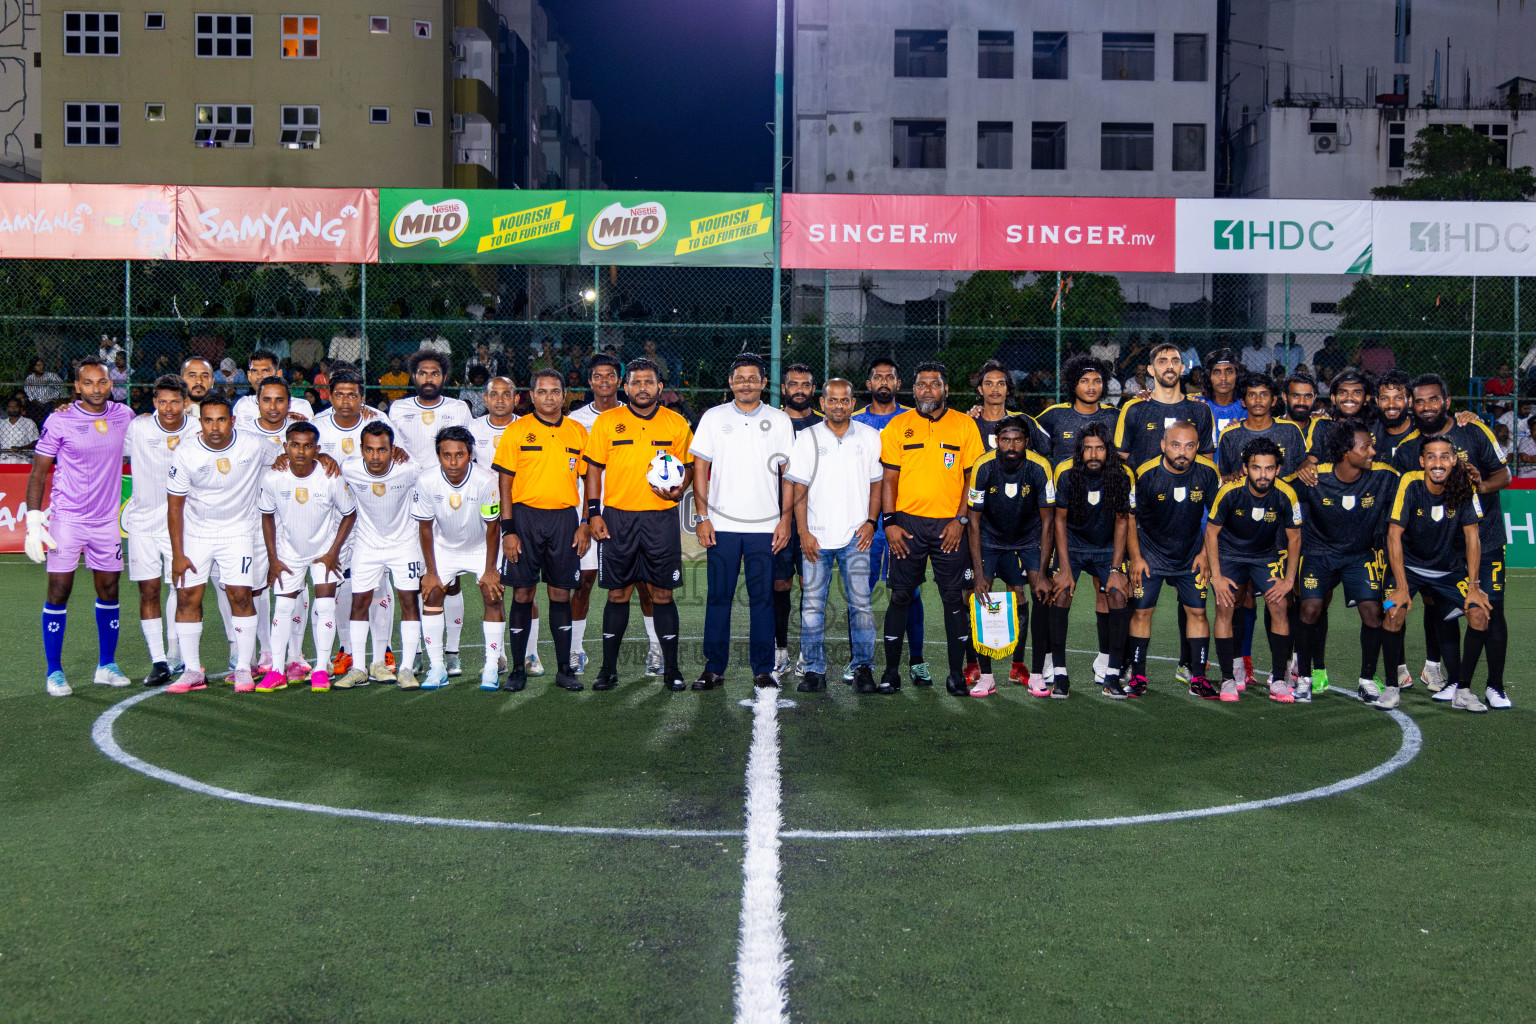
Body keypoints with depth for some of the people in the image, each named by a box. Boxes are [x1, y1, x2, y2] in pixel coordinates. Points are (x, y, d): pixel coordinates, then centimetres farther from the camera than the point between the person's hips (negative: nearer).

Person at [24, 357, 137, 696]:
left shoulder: (124, 415, 3)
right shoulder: (59, 421, -7)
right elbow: (38, 473, -3)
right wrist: (33, 519, -10)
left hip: (107, 520, 4)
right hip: (66, 519, -4)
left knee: (109, 592, 8)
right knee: (58, 592, -3)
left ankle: (106, 666, 20)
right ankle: (54, 672, 6)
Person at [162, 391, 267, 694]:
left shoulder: (254, 445, -12)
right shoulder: (185, 454, -12)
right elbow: (174, 505, -5)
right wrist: (177, 554, -6)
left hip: (238, 530, -1)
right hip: (195, 532, 1)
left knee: (240, 595, -10)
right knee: (187, 597, -3)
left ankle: (243, 668, 2)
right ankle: (193, 670, 7)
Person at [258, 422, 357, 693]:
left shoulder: (331, 479, -24)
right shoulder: (273, 479, -20)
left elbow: (350, 515, -9)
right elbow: (267, 516, -3)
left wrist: (333, 553, -11)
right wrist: (272, 558, -3)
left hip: (325, 550, -1)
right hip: (288, 551, 1)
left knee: (325, 606, -7)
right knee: (283, 606, 0)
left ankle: (321, 670, 3)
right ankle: (277, 671, 8)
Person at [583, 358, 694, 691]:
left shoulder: (676, 423, 6)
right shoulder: (606, 421, 4)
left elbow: (687, 465, 12)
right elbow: (594, 468, 6)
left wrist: (679, 489, -9)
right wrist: (594, 513, -2)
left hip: (662, 518, 0)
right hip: (617, 518, 0)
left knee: (663, 594, 2)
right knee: (618, 594, 3)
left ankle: (671, 668, 10)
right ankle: (608, 669, 12)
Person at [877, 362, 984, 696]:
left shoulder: (965, 425, 5)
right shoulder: (897, 426, 7)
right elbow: (888, 478, 5)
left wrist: (960, 520, -5)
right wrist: (890, 522, -4)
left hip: (949, 526, 0)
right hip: (907, 523, 1)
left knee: (954, 598, 1)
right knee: (901, 596, 2)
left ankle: (957, 673, 9)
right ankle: (891, 670, 11)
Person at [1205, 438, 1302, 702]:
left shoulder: (1286, 495, -22)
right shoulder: (1230, 492, -25)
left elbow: (1294, 538, -6)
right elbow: (1211, 532, -11)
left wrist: (1289, 580, -6)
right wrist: (1216, 577, -13)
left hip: (1267, 555, 1)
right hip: (1229, 552, -1)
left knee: (1279, 607, -12)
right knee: (1225, 608, -14)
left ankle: (1278, 680, -2)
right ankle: (1228, 679, -3)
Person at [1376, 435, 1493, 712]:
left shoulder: (1465, 485, -14)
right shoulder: (1410, 483, -20)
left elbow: (1472, 535, -8)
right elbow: (1394, 535, -18)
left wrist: (1473, 586, -12)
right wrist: (1402, 586, -21)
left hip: (1450, 569, 2)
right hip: (1409, 565, -2)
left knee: (1480, 613, -16)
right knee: (1395, 612, -24)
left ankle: (1462, 690, -3)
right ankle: (1392, 687, -5)